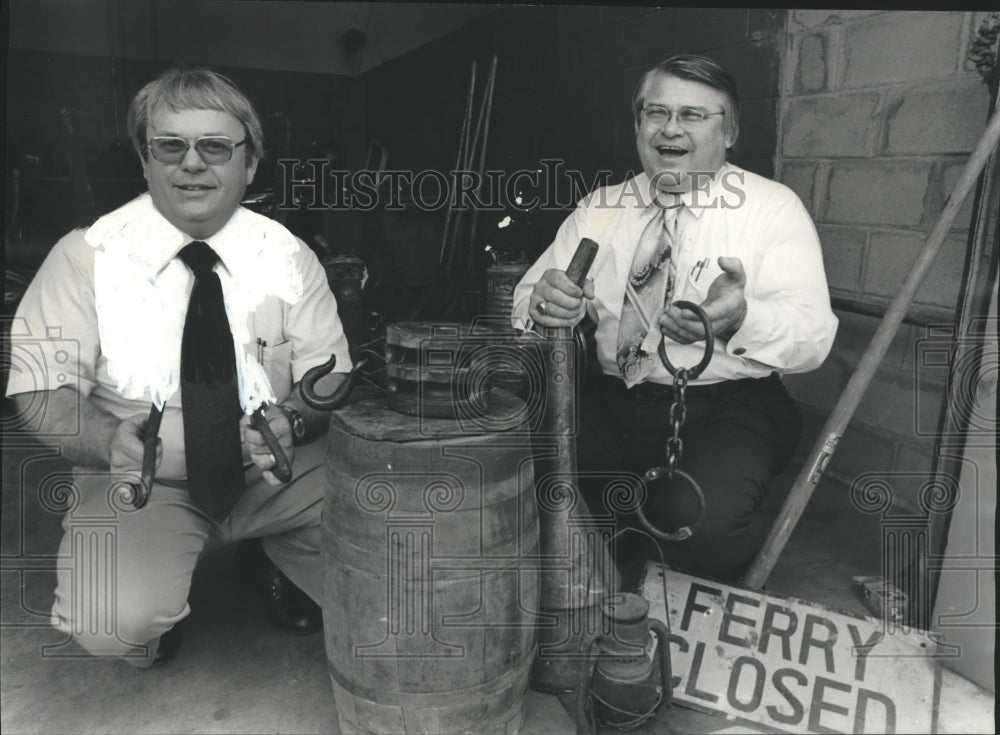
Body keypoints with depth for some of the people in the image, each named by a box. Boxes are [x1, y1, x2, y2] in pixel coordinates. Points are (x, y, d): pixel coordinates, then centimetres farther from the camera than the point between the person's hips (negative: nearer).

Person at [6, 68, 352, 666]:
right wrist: (111, 440, -28)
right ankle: (157, 605, 12)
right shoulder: (87, 256, -5)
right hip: (142, 482, -1)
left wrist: (293, 419, -27)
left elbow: (332, 380, -3)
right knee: (114, 625, -28)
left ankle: (278, 565, 13)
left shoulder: (288, 256, -1)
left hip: (275, 474, 2)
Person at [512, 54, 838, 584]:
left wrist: (741, 319, -32)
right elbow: (529, 303, 6)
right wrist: (544, 303, -20)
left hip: (729, 407, -3)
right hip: (609, 401, 4)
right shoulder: (600, 207, 12)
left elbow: (813, 336, -9)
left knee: (703, 517, -32)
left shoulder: (774, 208, 1)